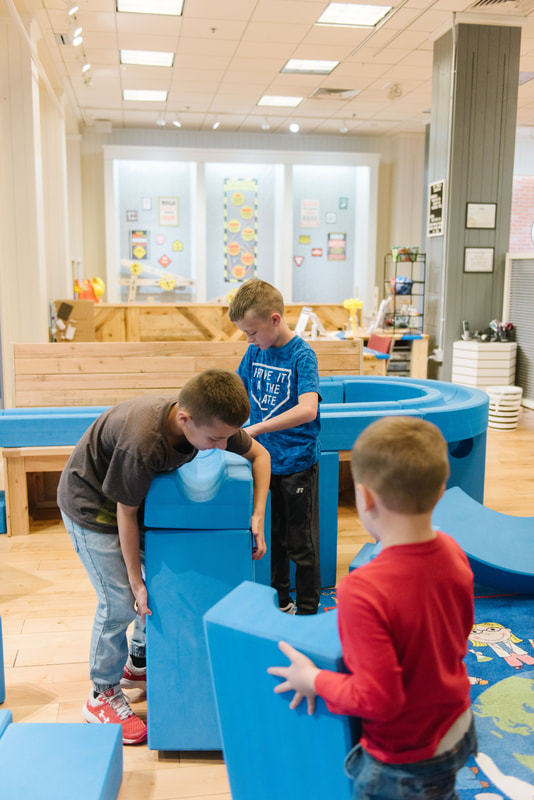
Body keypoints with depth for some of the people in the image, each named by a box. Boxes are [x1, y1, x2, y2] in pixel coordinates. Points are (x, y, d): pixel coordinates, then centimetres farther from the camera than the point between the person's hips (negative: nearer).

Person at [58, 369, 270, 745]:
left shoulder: (212, 421, -23)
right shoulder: (142, 444, -41)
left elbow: (259, 454, -6)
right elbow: (125, 513, -27)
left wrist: (258, 516, -17)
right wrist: (136, 581, -18)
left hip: (138, 493, 7)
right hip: (92, 504, -7)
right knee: (119, 600, -7)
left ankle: (138, 664, 29)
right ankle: (102, 696, 15)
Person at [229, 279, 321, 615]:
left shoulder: (302, 355, -16)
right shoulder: (255, 352, 3)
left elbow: (307, 410, -29)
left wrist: (256, 429, -33)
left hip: (297, 464, -6)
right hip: (264, 460, 6)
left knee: (301, 543, 6)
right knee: (271, 537, 18)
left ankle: (307, 611, 22)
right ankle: (280, 602, 35)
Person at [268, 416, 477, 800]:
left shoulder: (364, 591, -36)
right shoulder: (453, 553, -13)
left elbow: (378, 700, -29)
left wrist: (312, 680, -15)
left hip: (405, 764, -6)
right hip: (459, 730, 6)